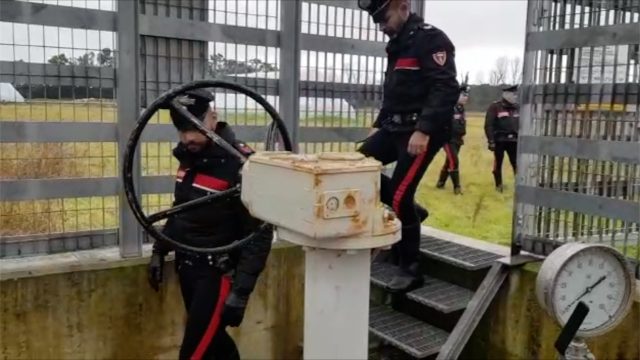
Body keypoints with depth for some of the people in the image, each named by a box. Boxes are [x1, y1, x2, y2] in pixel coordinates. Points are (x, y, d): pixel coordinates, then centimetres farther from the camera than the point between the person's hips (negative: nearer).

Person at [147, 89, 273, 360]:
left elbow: (259, 234, -20)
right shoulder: (189, 156, 3)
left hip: (217, 272, -7)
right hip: (186, 265, 8)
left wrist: (241, 290, -21)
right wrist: (159, 251, 17)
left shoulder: (240, 165, -22)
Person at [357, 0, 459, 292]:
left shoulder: (430, 39, -11)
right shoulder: (397, 44, 17)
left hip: (423, 132, -9)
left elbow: (446, 89, -21)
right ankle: (409, 212, 13)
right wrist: (378, 125, 19)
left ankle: (410, 269, 3)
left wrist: (424, 130, -28)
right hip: (396, 127, 9)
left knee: (400, 196, -12)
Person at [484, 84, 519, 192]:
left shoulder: (516, 108, 12)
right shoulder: (495, 107, -6)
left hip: (513, 140, 4)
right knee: (498, 163, 7)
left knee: (517, 163, -1)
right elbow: (488, 125, -10)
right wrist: (491, 141, -15)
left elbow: (521, 124, 18)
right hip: (499, 140, -4)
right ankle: (499, 185, 19)